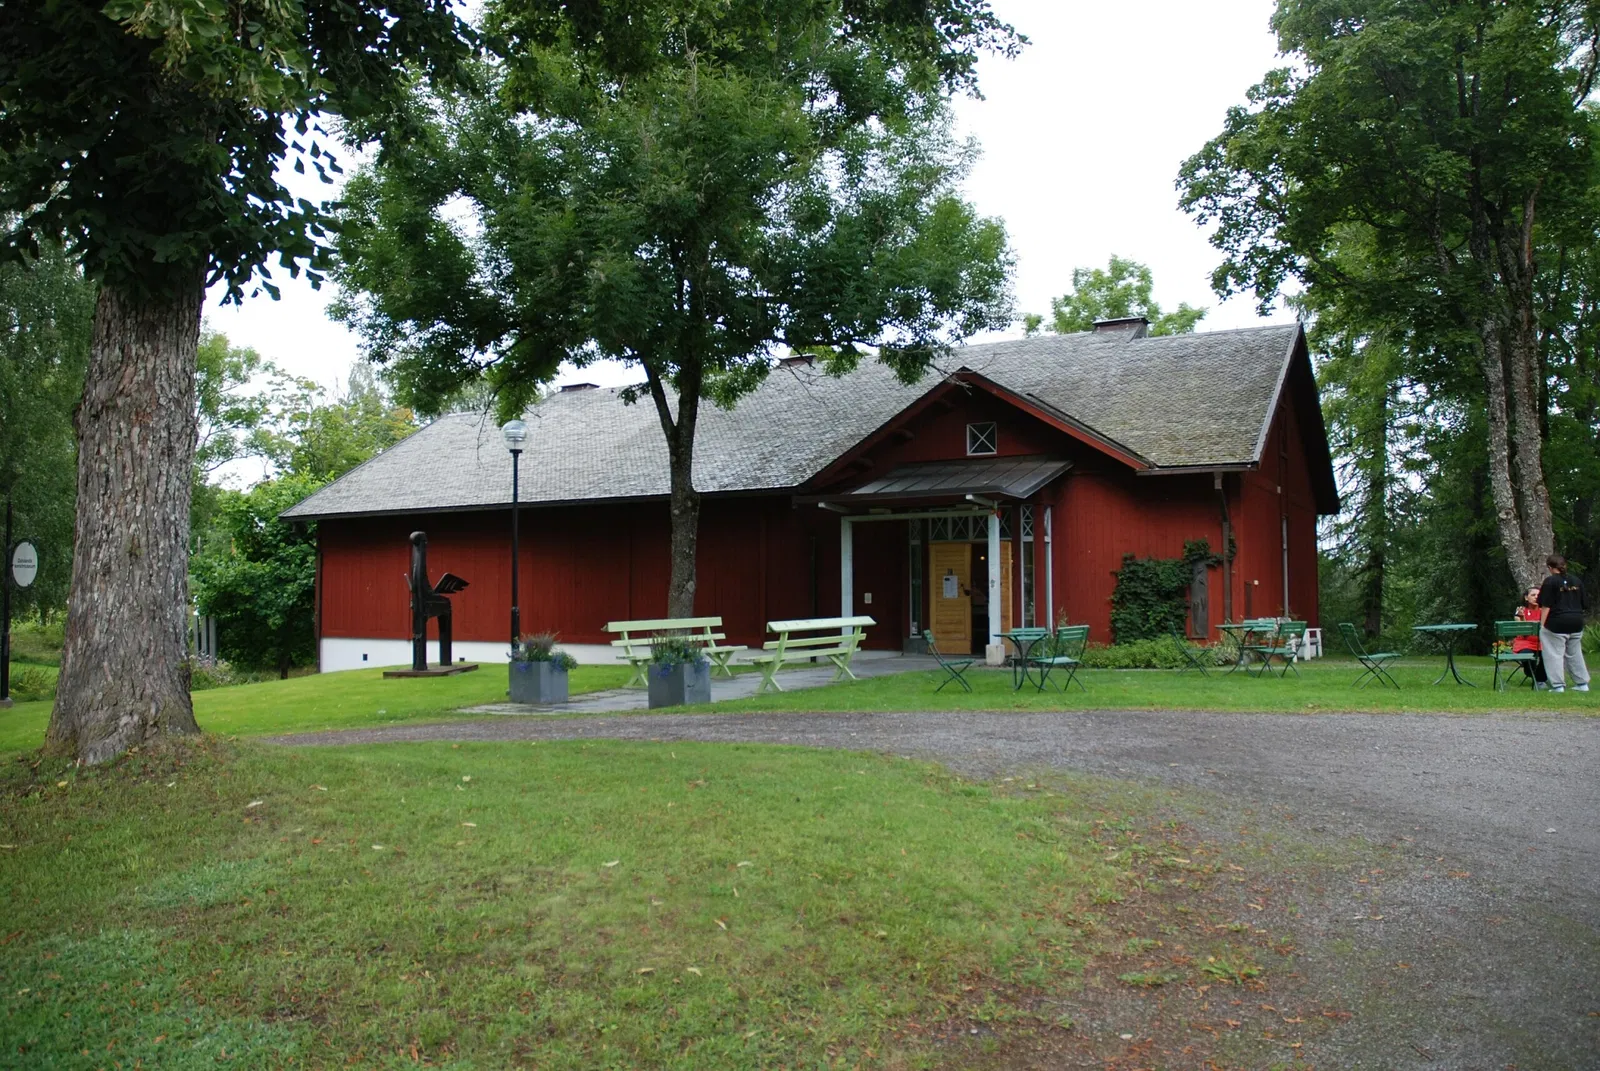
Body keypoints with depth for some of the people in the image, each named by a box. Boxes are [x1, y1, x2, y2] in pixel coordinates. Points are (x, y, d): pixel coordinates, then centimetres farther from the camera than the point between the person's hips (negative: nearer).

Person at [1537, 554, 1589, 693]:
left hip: (1557, 624, -6)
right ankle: (1582, 683, 20)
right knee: (1575, 654, 17)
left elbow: (1546, 606, -12)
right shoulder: (1577, 581, 10)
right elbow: (1582, 604, 15)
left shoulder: (1550, 581, -9)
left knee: (1555, 654, -1)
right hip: (1576, 623, 6)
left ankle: (1558, 685, -3)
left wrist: (1542, 625, -9)